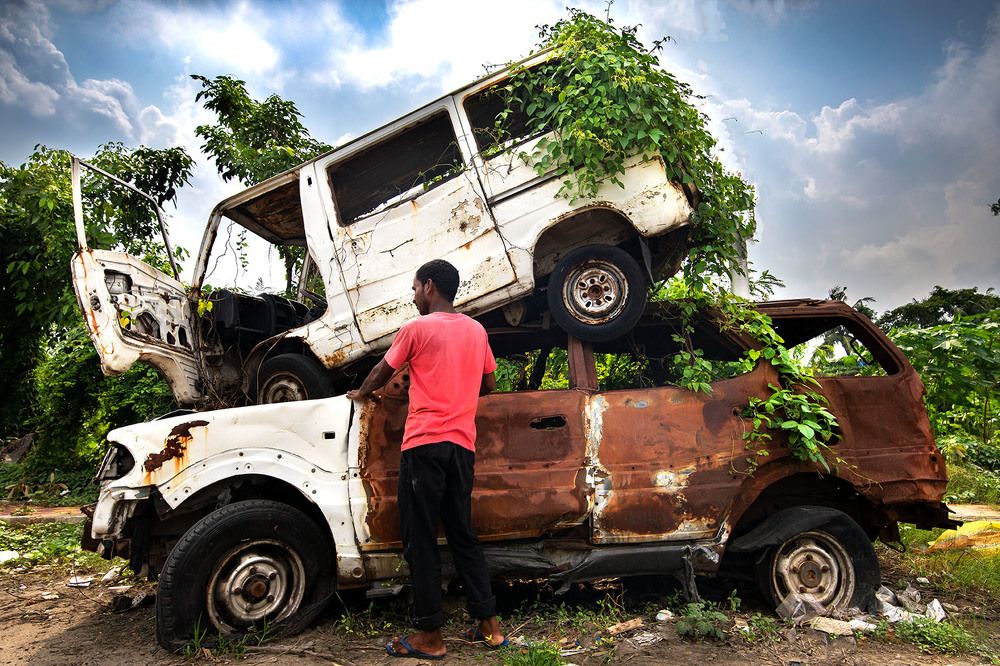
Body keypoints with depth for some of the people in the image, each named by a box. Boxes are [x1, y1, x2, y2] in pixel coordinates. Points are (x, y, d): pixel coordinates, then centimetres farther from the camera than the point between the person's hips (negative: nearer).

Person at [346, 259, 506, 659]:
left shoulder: (416, 329, -3)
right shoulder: (476, 330, 12)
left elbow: (382, 372, 10)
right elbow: (489, 384, 21)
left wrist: (361, 393, 29)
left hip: (424, 443, -6)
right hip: (462, 445, 6)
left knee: (420, 540, 2)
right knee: (463, 535, 15)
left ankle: (430, 636, 7)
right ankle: (488, 625, 18)